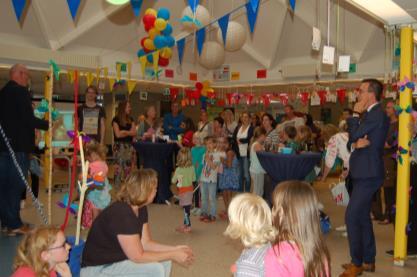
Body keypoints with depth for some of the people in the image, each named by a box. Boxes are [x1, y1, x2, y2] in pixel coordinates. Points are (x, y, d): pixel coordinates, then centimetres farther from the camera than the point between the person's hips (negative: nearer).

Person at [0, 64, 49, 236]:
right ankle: (14, 224, 2)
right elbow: (29, 119, -18)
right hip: (18, 145, -8)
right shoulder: (20, 91, -12)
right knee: (16, 184, -3)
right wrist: (49, 125, -4)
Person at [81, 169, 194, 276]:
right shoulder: (121, 214, -29)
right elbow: (138, 256, -26)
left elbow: (146, 243, 3)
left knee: (164, 263, 0)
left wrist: (175, 249, -6)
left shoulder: (141, 208, 0)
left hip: (117, 260, 9)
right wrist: (172, 255, -19)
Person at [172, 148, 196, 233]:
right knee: (187, 207, 15)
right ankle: (185, 224, 27)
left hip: (183, 190, -5)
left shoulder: (178, 170, -19)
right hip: (190, 189, 5)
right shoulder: (192, 168, -5)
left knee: (186, 208, 1)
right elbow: (194, 179, 6)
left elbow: (173, 181, -8)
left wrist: (174, 175, 10)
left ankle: (188, 226, 6)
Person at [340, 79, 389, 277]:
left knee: (352, 217, -8)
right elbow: (350, 142, 10)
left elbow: (354, 136, -18)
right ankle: (368, 260, 27)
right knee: (362, 217, 16)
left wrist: (355, 114, -7)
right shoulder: (370, 115, 15)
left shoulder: (376, 115, -17)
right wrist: (356, 145, -12)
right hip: (364, 173, 10)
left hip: (368, 174, -10)